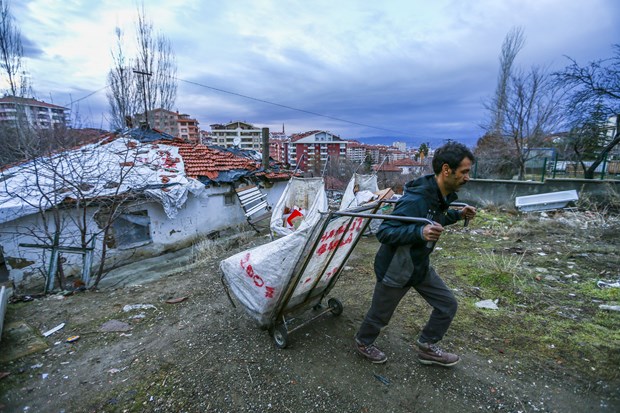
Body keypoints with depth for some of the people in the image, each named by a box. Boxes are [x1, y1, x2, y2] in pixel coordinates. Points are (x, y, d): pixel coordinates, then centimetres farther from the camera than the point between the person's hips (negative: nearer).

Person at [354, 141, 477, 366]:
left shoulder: (441, 195, -3)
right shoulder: (415, 200, -33)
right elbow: (384, 232, -32)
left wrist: (457, 215, 2)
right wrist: (420, 232, -45)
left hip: (420, 265, 8)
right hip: (395, 269, -8)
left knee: (448, 305, 13)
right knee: (380, 315, 14)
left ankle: (427, 348, 35)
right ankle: (363, 342, 45)